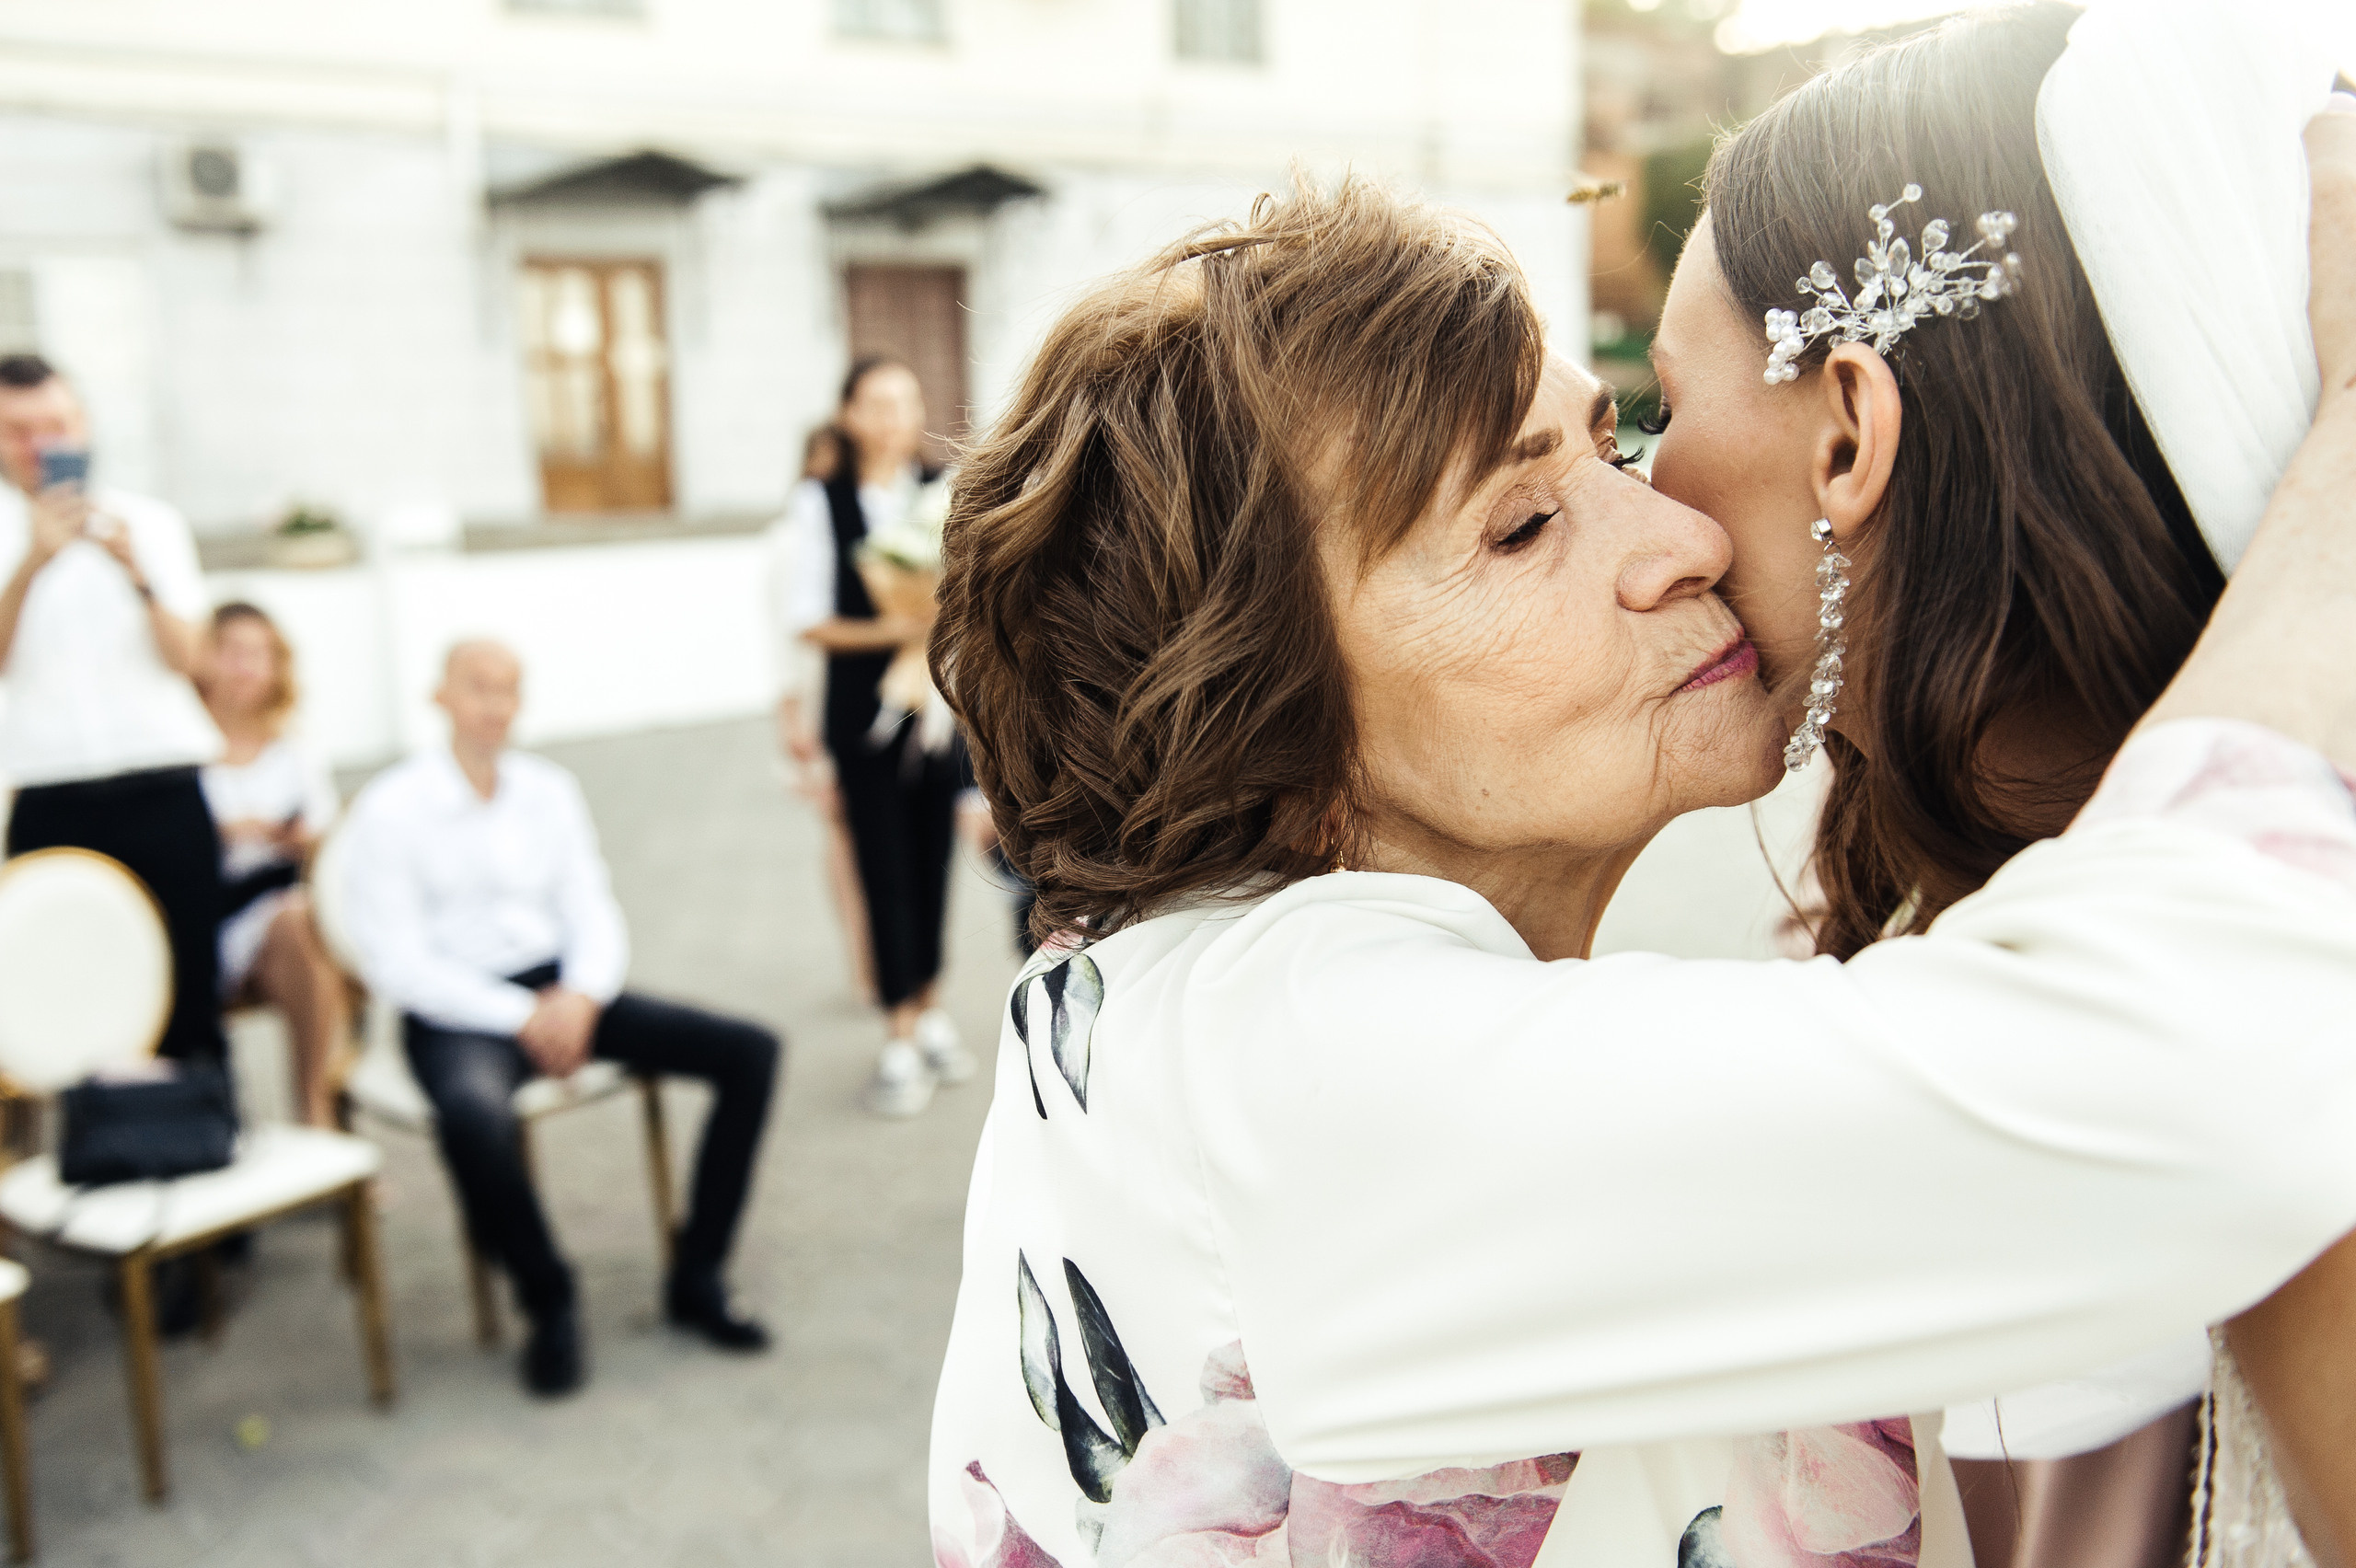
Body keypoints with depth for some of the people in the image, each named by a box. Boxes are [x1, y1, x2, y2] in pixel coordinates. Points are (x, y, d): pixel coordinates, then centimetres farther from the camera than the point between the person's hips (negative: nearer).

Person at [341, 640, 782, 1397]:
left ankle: (696, 1280, -2)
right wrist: (521, 1020, -18)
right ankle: (548, 1303, -13)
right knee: (472, 1114, -41)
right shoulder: (390, 808, -6)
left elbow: (595, 915, 9)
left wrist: (579, 998, -12)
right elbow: (396, 963, -11)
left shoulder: (549, 789, 9)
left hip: (561, 993, 5)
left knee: (749, 1051, -10)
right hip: (457, 1012, -5)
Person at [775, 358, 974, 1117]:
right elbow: (806, 618, -6)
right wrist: (884, 632, -18)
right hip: (864, 708, -2)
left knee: (934, 860, 10)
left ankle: (930, 1009, 28)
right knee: (885, 869, 1)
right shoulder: (819, 502, -3)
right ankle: (900, 1039, 10)